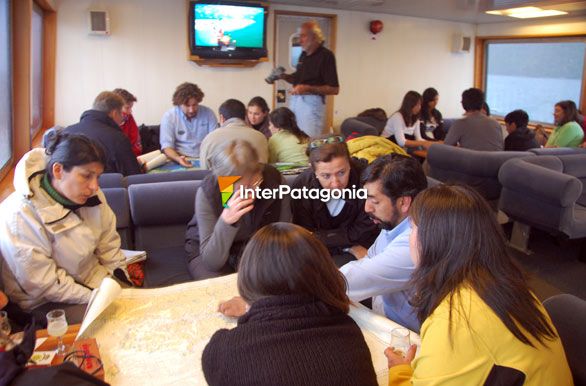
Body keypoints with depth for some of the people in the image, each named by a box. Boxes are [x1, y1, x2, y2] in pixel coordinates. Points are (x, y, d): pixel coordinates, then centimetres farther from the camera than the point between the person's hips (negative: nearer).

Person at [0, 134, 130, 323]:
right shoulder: (19, 215, -25)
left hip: (93, 280, 6)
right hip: (47, 304, -6)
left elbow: (108, 245, 2)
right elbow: (44, 285, -22)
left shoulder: (90, 195, -7)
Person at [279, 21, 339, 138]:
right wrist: (284, 76, 5)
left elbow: (334, 89, -14)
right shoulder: (304, 54, 14)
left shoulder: (326, 55, -10)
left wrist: (308, 88, -23)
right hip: (295, 100, 7)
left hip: (312, 102, -7)